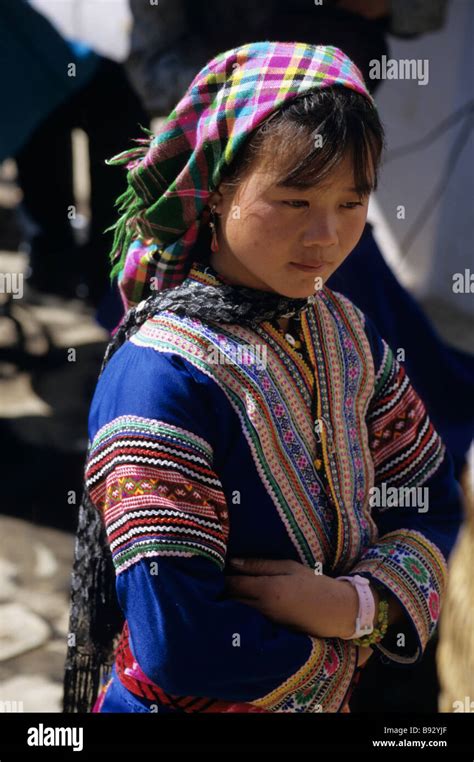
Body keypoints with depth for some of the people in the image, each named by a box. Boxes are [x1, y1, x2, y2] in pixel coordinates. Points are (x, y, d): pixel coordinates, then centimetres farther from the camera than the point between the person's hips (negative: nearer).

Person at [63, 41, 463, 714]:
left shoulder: (347, 331, -5)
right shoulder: (160, 378, -27)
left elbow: (432, 502, 0)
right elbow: (178, 646, -31)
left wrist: (361, 601, -19)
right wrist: (358, 635, -18)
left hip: (329, 697, 6)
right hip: (195, 704, -6)